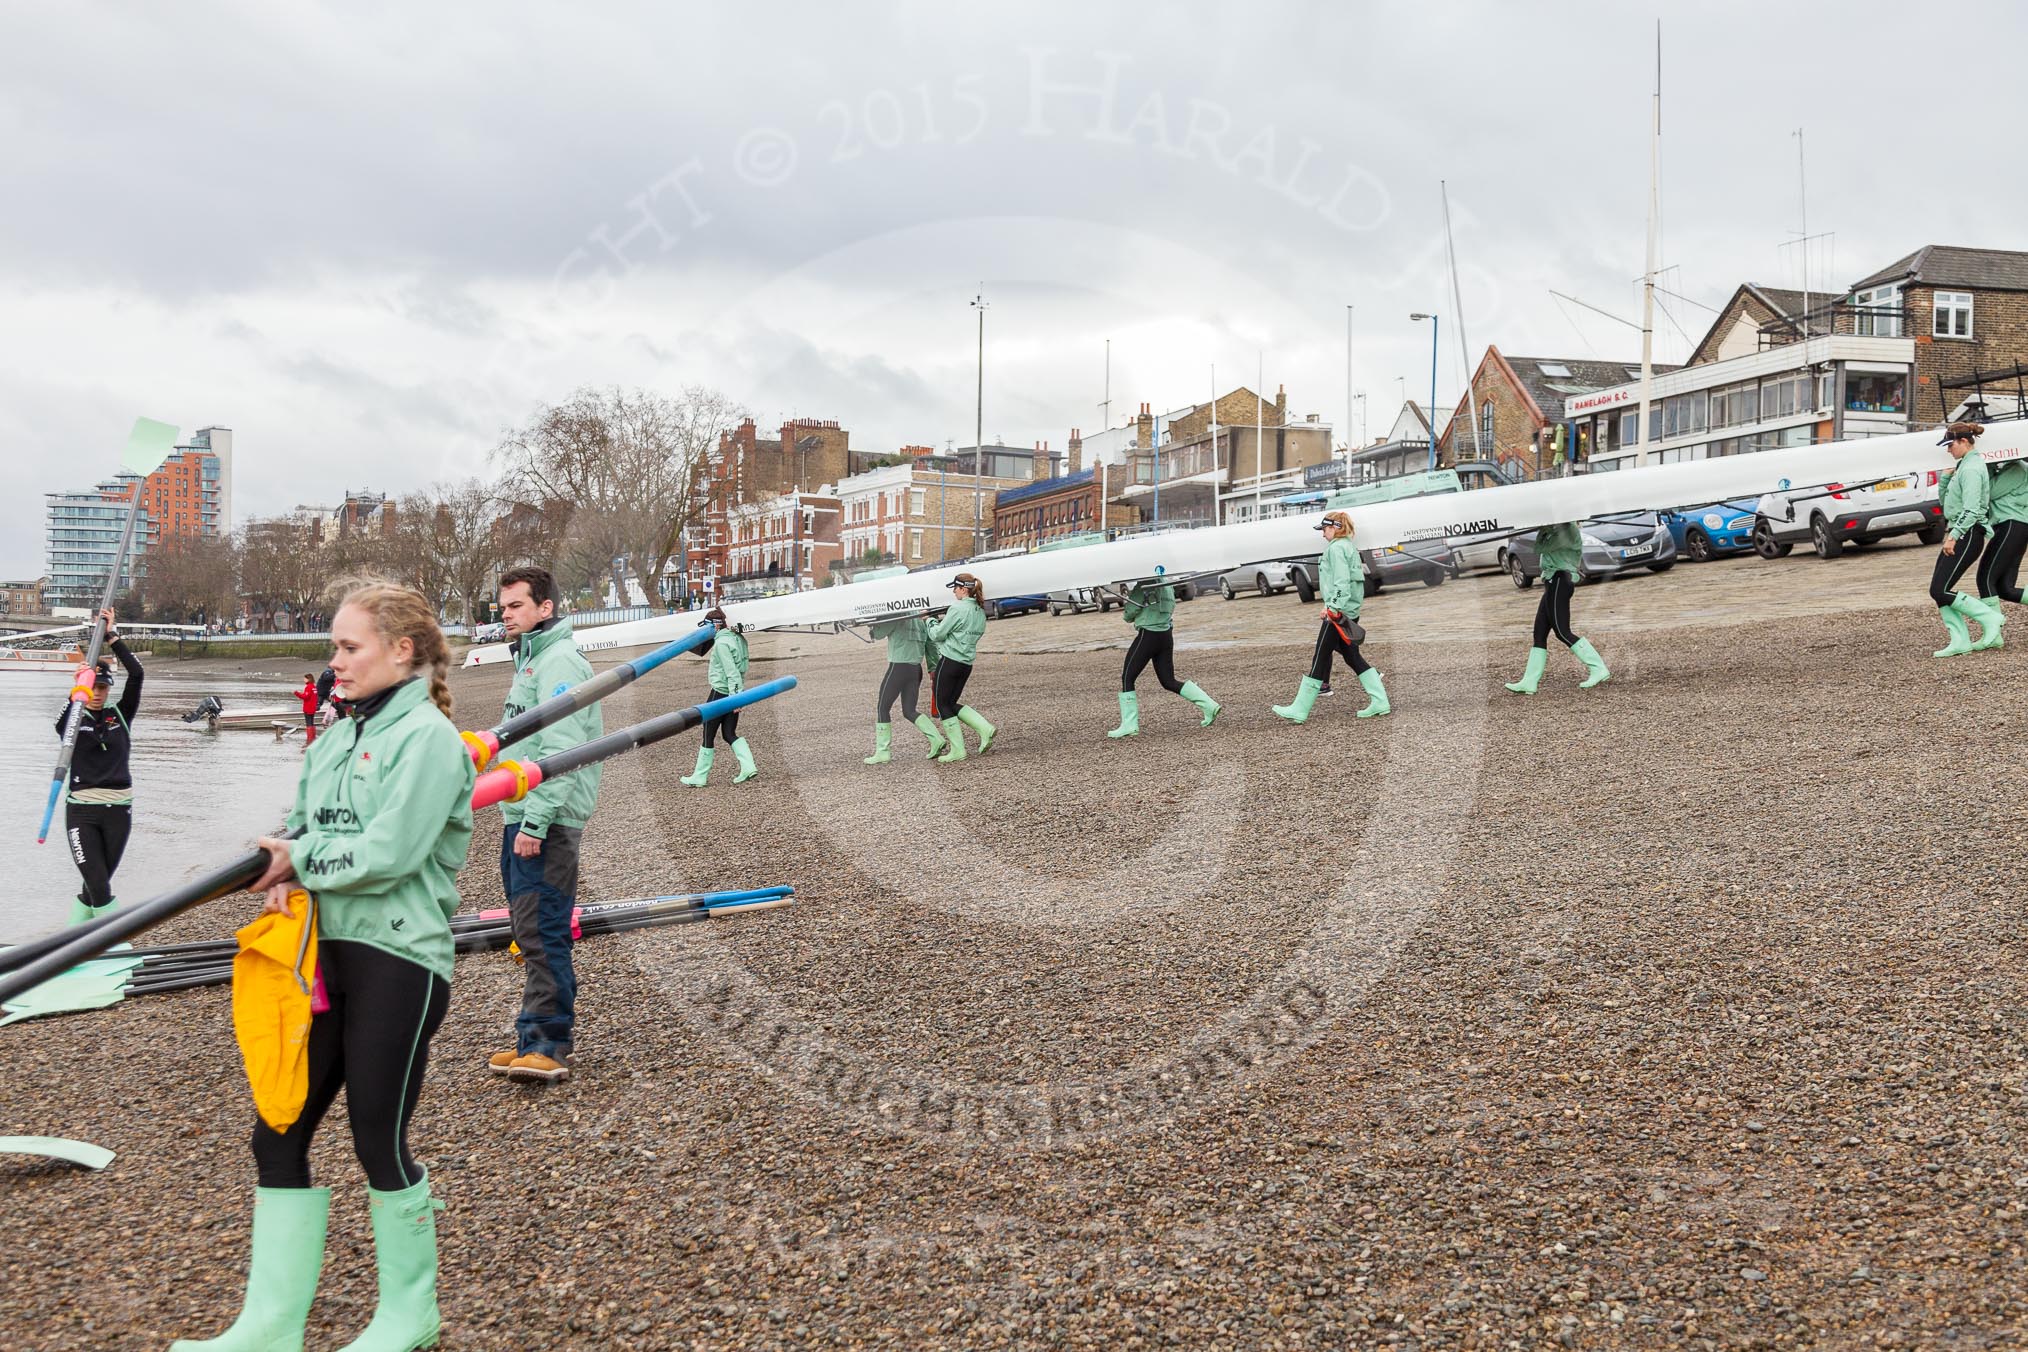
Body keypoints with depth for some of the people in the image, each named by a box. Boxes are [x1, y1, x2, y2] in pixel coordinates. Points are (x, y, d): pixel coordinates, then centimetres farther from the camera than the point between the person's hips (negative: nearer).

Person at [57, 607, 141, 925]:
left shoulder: (121, 715, 7)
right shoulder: (72, 721, 2)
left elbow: (137, 673, -4)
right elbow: (63, 721, -24)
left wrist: (111, 635, -7)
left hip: (118, 811, 3)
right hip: (81, 811, -3)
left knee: (97, 886, 10)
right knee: (99, 887, -11)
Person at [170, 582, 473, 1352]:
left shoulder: (428, 736, -11)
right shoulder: (340, 737, 14)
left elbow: (387, 855, -20)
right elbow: (303, 828, 13)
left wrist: (301, 861, -7)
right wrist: (287, 877, -8)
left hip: (398, 961, -8)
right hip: (324, 952, 8)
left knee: (378, 1139, 2)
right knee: (279, 1131, 7)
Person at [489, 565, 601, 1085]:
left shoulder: (559, 661, -13)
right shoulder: (530, 660, 20)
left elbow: (562, 750, -21)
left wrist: (535, 822, -24)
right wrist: (519, 819, 20)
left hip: (548, 820, -11)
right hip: (521, 816, 11)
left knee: (541, 931, -11)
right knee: (529, 929, 13)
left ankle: (546, 1046, -8)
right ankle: (537, 1041, 20)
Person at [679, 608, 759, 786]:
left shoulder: (721, 643, -16)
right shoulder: (736, 638, 11)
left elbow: (731, 671, -23)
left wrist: (734, 697, -25)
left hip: (720, 692, -9)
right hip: (735, 693, 9)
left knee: (708, 735, 2)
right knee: (730, 734, 13)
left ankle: (699, 777, 9)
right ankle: (748, 767, -2)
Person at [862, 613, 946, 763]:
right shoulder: (921, 619, 10)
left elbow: (878, 634, -7)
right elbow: (931, 644, 12)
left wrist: (874, 621, 10)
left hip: (898, 667, -7)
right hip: (917, 668, 7)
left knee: (882, 707, 5)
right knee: (909, 711, 14)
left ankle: (882, 751, 4)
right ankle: (936, 739, -2)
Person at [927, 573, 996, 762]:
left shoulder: (957, 608, -14)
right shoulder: (980, 612, 11)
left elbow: (938, 634, -10)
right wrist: (944, 621, 15)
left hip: (949, 661, -8)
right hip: (967, 663, 8)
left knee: (942, 705, 3)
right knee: (952, 703, 18)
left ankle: (957, 750, 3)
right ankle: (985, 729, 3)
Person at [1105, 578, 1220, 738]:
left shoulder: (1143, 586, -16)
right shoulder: (1164, 583, 11)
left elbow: (1130, 612, -13)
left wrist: (1128, 616, 12)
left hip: (1148, 635, -8)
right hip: (1166, 635, 8)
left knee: (1127, 678, 3)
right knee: (1169, 682, 14)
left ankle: (1129, 725, 0)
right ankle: (1209, 705, 6)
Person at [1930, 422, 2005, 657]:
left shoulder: (1971, 468, -14)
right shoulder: (1965, 465, 17)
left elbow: (1971, 509, -22)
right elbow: (1947, 501, 21)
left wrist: (1953, 536, -24)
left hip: (1967, 536, -10)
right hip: (1958, 535, 10)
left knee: (1940, 591, -11)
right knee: (1939, 591, 5)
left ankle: (1990, 618, -2)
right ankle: (1960, 641, 6)